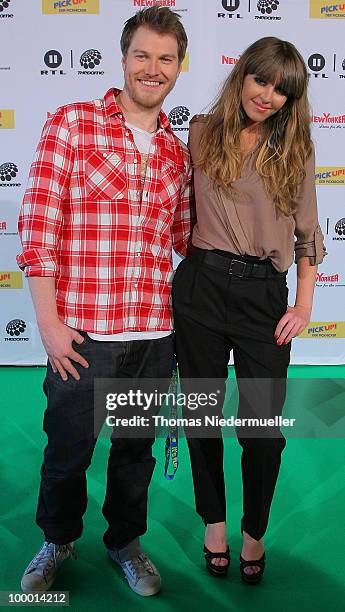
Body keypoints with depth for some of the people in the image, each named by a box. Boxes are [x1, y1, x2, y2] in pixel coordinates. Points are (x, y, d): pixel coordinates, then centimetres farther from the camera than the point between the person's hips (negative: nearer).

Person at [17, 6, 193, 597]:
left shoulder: (176, 152, 10)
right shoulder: (72, 123, -4)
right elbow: (38, 223, -8)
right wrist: (48, 321, -12)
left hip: (155, 333, 4)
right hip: (82, 332, -3)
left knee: (136, 447, 19)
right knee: (69, 448, 13)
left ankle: (126, 540, 44)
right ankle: (58, 540, 42)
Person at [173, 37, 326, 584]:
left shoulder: (296, 148, 6)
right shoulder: (202, 133, 6)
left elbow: (307, 230, 7)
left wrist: (305, 304, 1)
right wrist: (185, 263, 6)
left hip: (264, 292, 0)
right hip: (201, 285, 1)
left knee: (264, 425, 2)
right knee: (203, 415, 11)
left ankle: (254, 533, 29)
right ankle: (215, 523, 35)